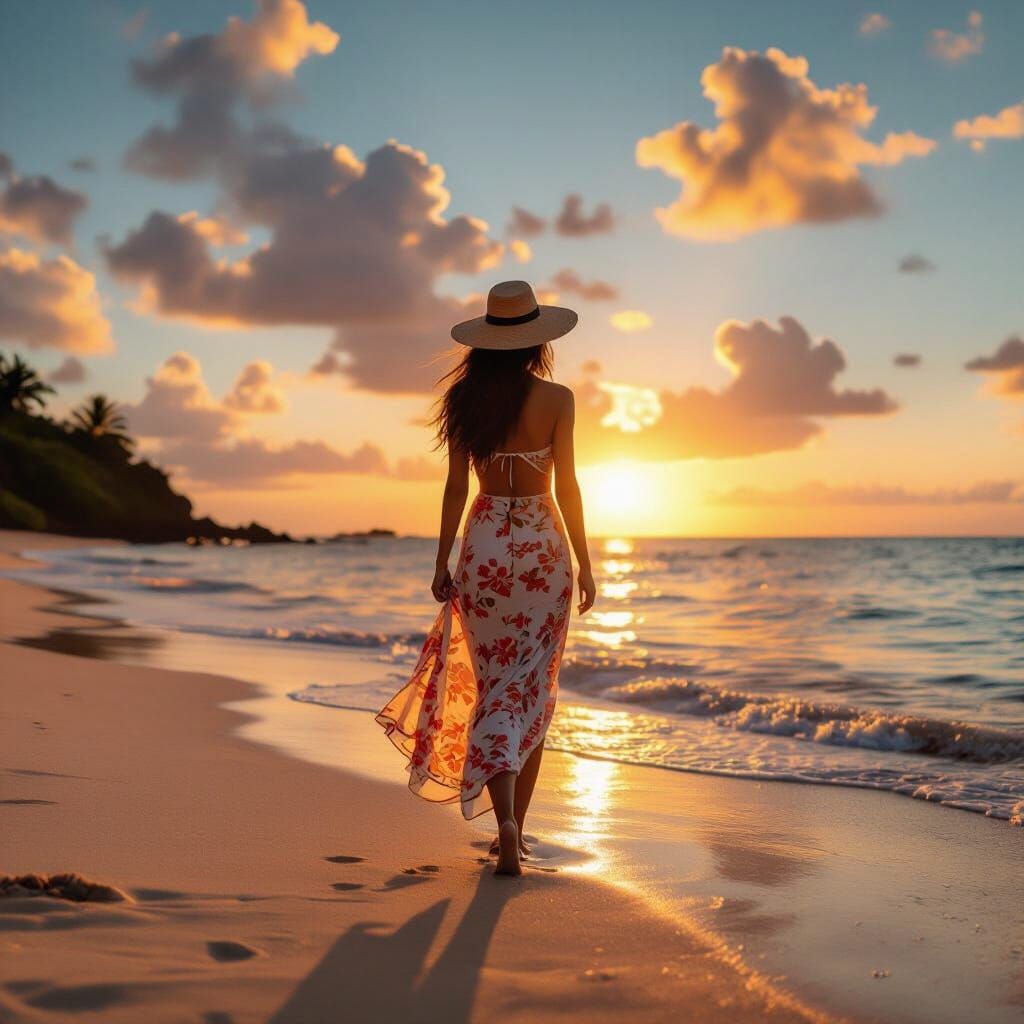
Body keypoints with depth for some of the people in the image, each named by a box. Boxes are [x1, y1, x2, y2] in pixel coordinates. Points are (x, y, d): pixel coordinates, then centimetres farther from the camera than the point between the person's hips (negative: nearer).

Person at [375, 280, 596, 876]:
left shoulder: (466, 399, 0)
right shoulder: (556, 398, -6)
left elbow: (456, 487, 2)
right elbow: (566, 486, -7)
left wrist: (442, 563, 8)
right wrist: (585, 564, -1)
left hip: (485, 546, 2)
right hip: (542, 546, -1)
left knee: (493, 686, 8)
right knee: (532, 691, 8)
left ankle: (506, 821, -8)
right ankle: (515, 831, 12)